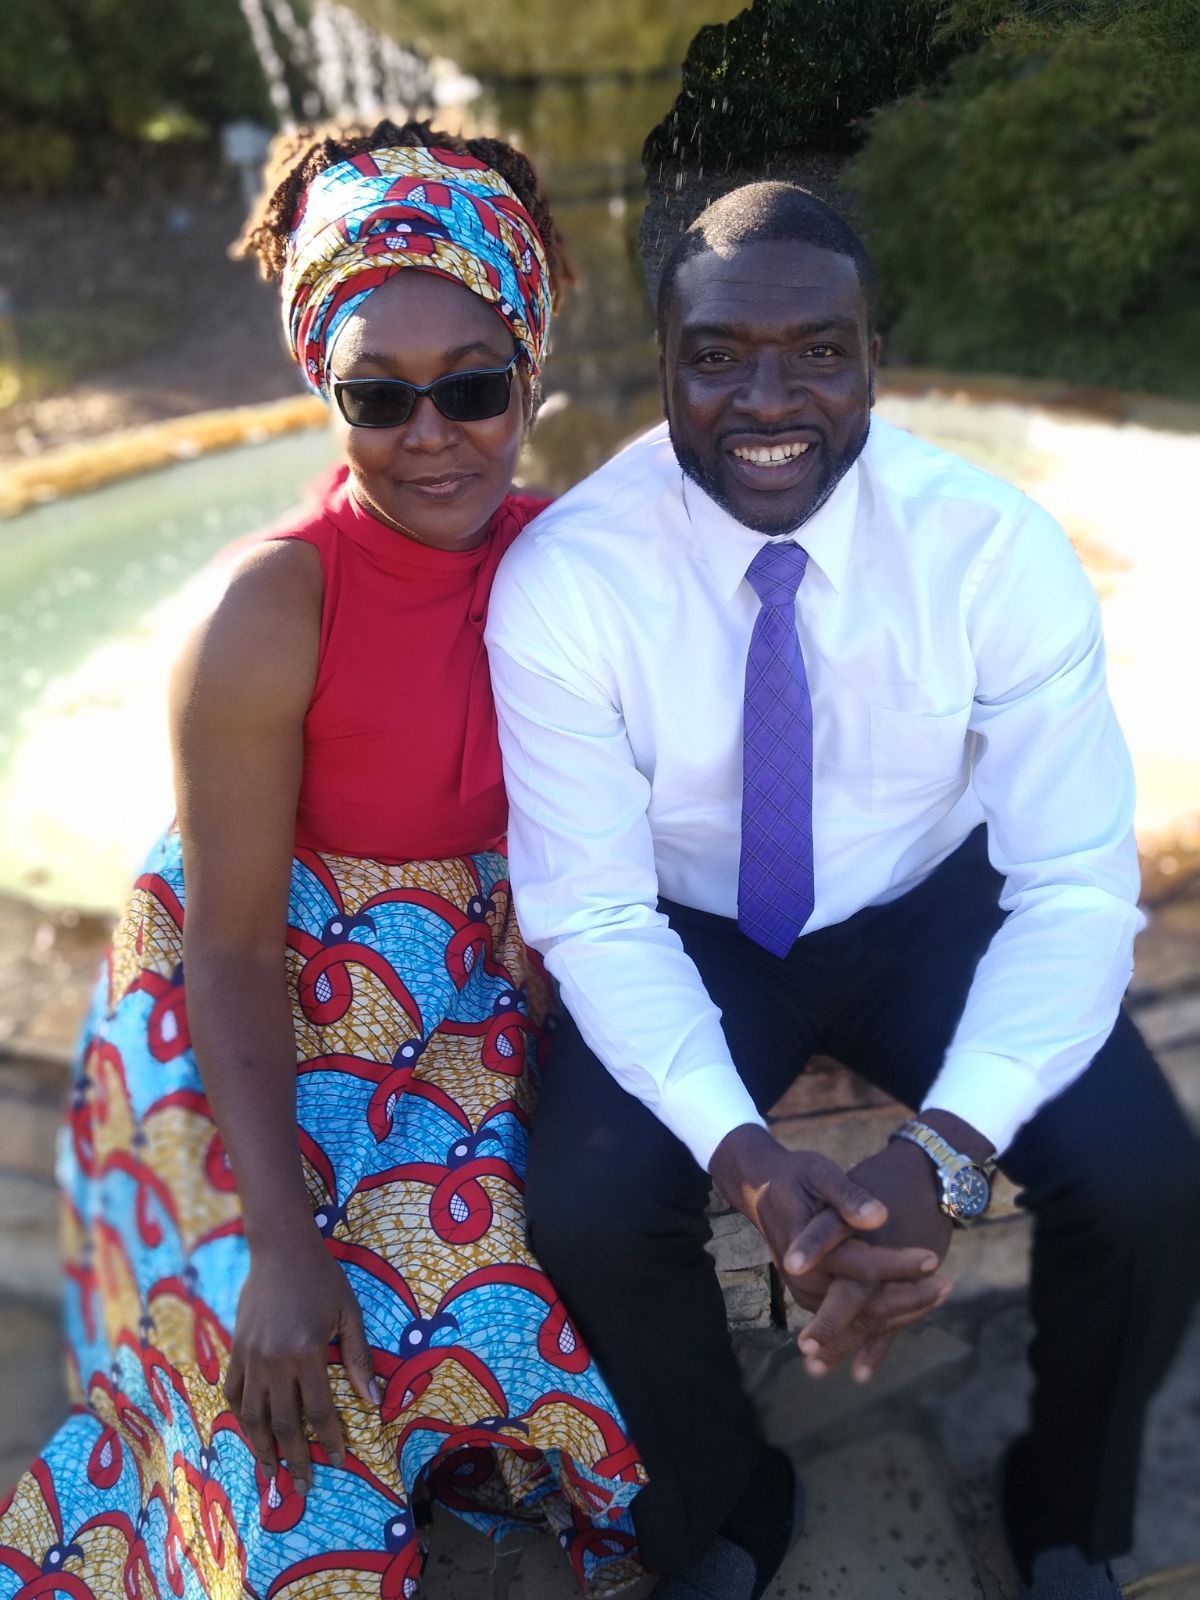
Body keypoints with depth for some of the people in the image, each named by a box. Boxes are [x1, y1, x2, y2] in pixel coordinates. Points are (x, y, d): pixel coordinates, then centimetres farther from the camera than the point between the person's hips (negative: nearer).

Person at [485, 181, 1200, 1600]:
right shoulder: (560, 577, -21)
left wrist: (943, 1150, -36)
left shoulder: (998, 549, -20)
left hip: (934, 911, 1)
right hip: (686, 932, 0)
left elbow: (1078, 886, -20)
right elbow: (595, 913, -19)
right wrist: (746, 1157, -35)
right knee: (586, 1210, -25)